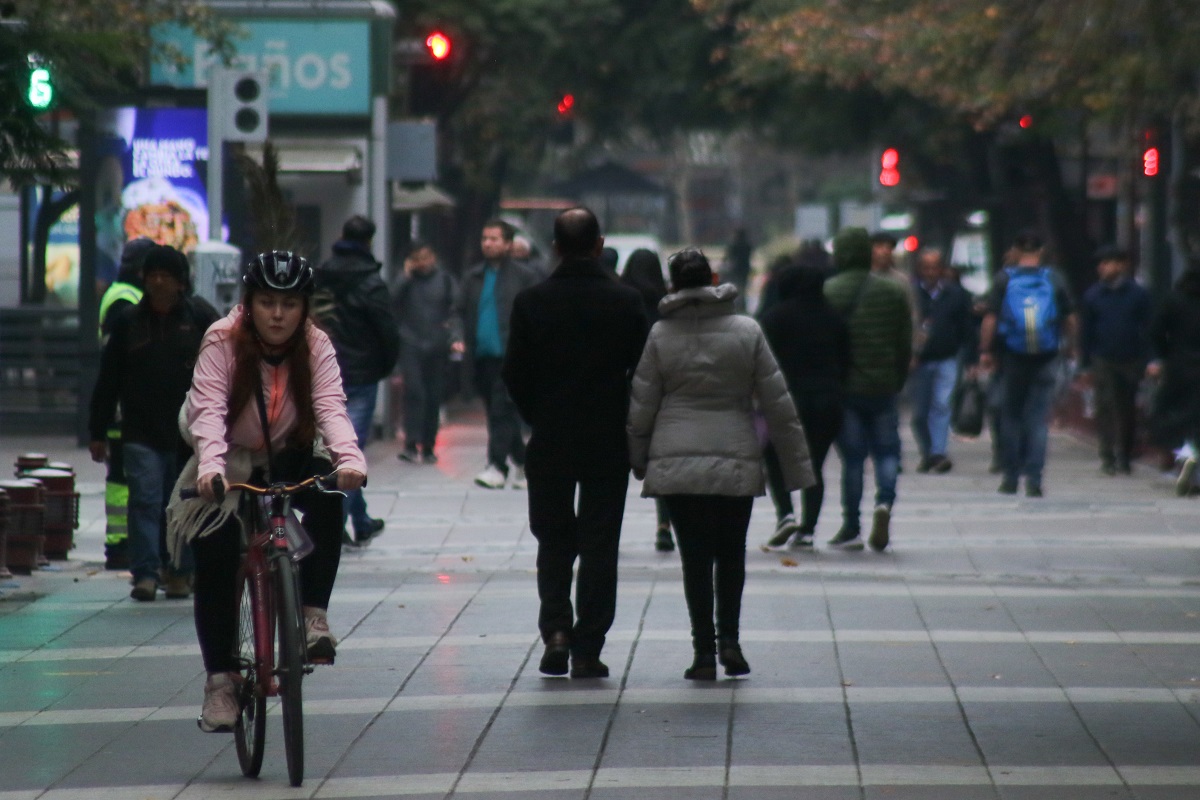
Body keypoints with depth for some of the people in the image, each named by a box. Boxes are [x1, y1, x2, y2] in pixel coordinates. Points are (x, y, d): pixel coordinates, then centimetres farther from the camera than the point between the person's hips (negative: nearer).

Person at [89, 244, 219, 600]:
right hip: (141, 433, 1)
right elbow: (108, 380, 10)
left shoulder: (201, 317, 2)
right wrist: (98, 431, 8)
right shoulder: (128, 321, 7)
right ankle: (145, 573, -10)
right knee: (145, 500, -8)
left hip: (190, 433, -1)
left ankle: (181, 572, 17)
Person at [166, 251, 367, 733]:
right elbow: (208, 409, -31)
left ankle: (313, 615, -24)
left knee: (328, 497, -30)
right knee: (215, 561, -15)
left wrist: (349, 458, -46)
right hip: (230, 464, -1)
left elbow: (331, 408, -26)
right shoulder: (222, 342, -18)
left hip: (288, 460, 1)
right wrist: (210, 467, -49)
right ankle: (220, 680, -4)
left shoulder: (315, 346, -12)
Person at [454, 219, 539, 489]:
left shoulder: (523, 277, 2)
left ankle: (497, 467, -16)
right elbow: (460, 311, 17)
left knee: (503, 412, -12)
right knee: (495, 413, 11)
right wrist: (459, 337, 0)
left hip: (509, 356, -5)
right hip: (481, 356, 5)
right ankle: (521, 461, 25)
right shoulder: (473, 277, 15)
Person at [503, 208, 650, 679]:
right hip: (608, 444, 0)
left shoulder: (531, 302, -5)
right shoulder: (626, 302, -6)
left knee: (553, 540, 14)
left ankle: (556, 629, -3)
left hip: (548, 443, 1)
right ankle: (588, 649, 4)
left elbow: (515, 375, -2)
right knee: (599, 544, 5)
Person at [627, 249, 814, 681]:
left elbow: (641, 407, 1)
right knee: (731, 555, 15)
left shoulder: (661, 335, -2)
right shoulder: (747, 332, -1)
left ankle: (704, 652, 2)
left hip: (676, 464, 0)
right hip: (737, 463, 0)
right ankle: (729, 638, 1)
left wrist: (638, 462, 14)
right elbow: (778, 404, 1)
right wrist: (796, 464, 8)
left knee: (695, 557, 4)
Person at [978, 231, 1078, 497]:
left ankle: (1011, 477, 11)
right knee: (1039, 418, 2)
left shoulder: (1004, 279, -2)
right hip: (1046, 357, 0)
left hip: (1013, 356, 0)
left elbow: (990, 319, -5)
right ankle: (1034, 479, -4)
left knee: (1010, 415, 10)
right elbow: (1071, 319, 5)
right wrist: (1070, 346, 19)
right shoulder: (1055, 279, 2)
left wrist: (985, 351, 2)